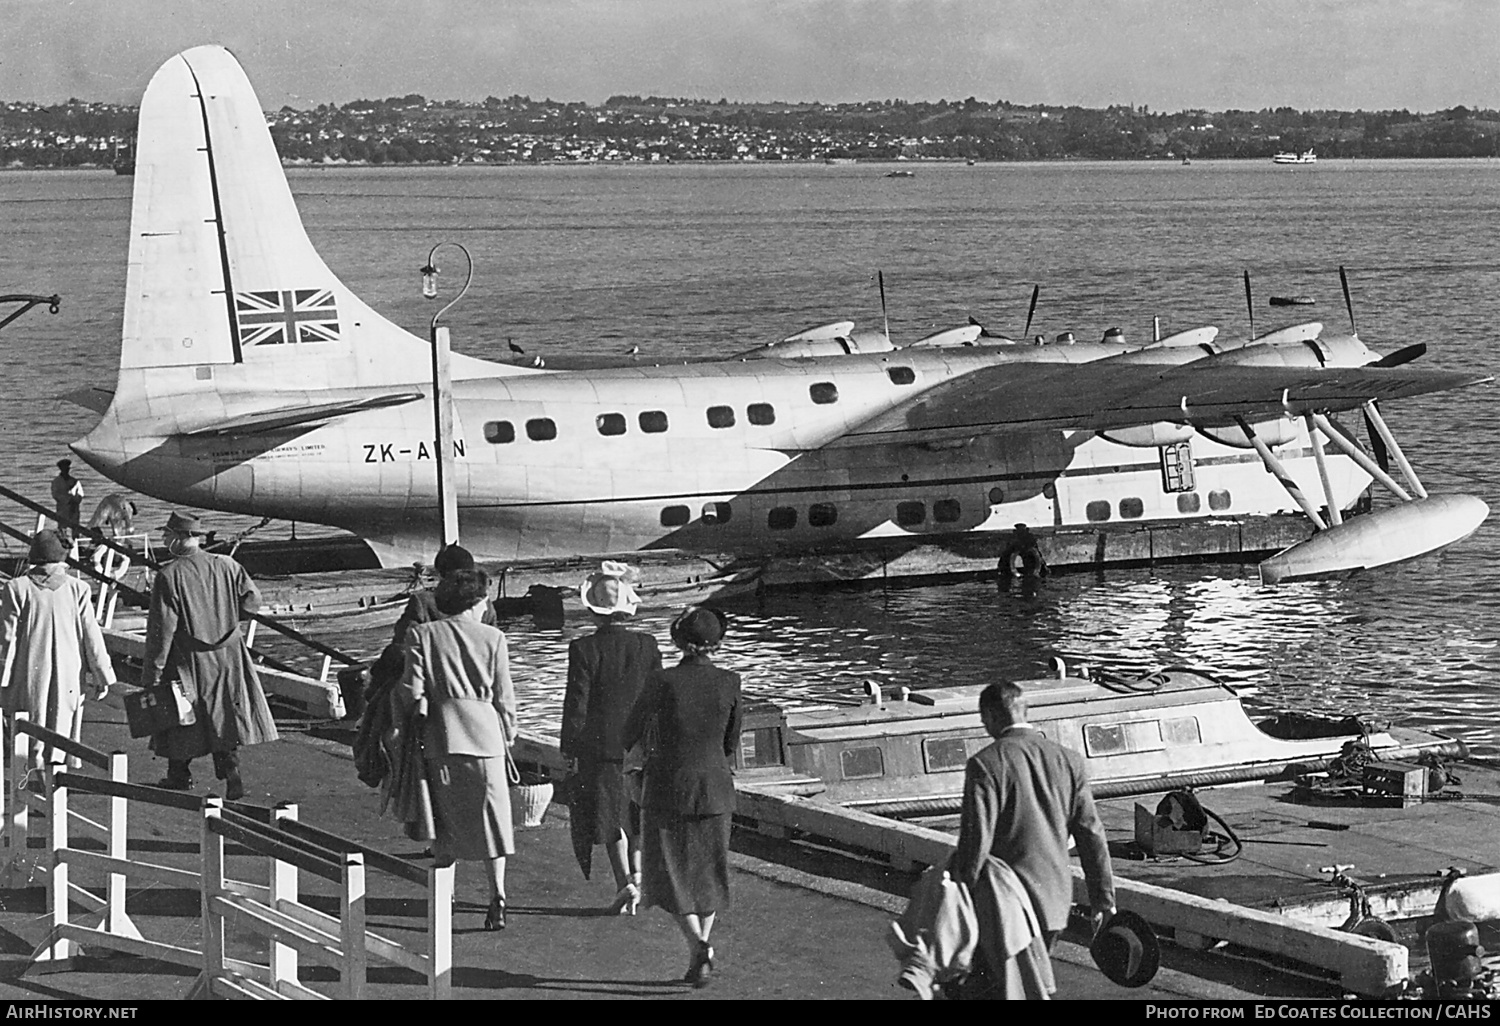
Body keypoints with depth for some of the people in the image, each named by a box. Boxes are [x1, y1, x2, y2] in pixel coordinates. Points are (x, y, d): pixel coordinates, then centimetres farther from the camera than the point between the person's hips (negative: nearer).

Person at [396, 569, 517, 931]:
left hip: (440, 737, 0)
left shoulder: (421, 634, 1)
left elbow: (413, 691, -5)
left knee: (444, 820, 11)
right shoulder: (493, 638, 3)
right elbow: (504, 697, 4)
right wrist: (508, 738, 16)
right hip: (484, 731, 0)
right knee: (489, 819, 8)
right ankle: (497, 896, -1)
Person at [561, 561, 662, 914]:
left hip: (600, 745, -3)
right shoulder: (647, 645, -4)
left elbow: (576, 703, -12)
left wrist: (569, 749, -3)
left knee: (610, 815, 5)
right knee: (637, 810, 18)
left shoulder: (584, 649, -15)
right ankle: (637, 874, 13)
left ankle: (625, 882, -4)